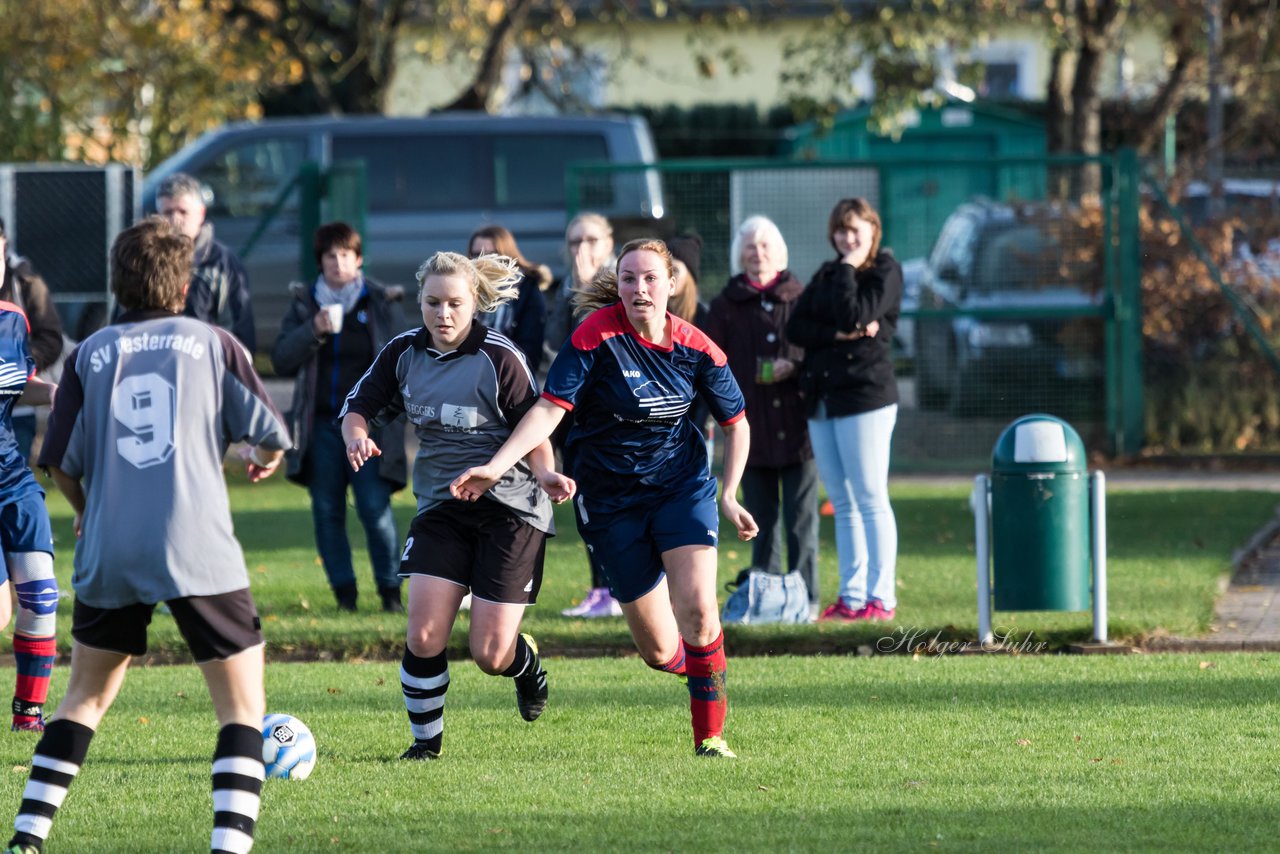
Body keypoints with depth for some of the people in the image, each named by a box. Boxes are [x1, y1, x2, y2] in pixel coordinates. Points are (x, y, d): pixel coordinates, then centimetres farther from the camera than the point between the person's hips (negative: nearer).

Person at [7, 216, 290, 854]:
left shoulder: (90, 353, 9)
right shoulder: (212, 344, 6)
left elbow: (61, 462, 7)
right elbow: (271, 435, 4)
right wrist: (263, 460, 28)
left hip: (108, 556, 3)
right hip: (198, 552, -3)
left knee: (85, 699, 21)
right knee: (243, 707, 5)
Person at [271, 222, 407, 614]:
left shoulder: (380, 304, 4)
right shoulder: (304, 305, 8)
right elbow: (281, 360, 1)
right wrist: (313, 331, -14)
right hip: (321, 425, 2)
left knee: (375, 508, -10)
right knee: (327, 512, 2)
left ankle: (390, 591, -2)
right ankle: (344, 592, 10)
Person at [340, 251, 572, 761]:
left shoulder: (498, 358, -12)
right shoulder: (404, 353, 1)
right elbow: (358, 408, 8)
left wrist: (545, 475, -28)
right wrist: (358, 437, -15)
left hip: (510, 509, -4)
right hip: (440, 507, 4)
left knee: (491, 655, -5)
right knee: (423, 637, -12)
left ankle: (526, 663, 33)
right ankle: (426, 737, 10)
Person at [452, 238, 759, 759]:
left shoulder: (696, 349, -6)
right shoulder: (597, 335, -15)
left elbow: (735, 422, 8)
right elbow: (550, 408, -20)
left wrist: (729, 496, 1)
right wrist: (497, 466, -31)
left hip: (681, 485, 1)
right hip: (609, 497, -1)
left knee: (696, 607, -21)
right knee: (659, 650, -1)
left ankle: (710, 736, -7)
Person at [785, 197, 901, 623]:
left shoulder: (885, 271, -2)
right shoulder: (826, 274, 17)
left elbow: (853, 316, -17)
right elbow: (796, 326, 5)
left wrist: (847, 271, -8)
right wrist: (837, 335, -10)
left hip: (865, 395, -7)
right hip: (822, 398, 7)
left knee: (870, 499, -8)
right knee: (842, 503, 8)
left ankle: (881, 597, -8)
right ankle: (851, 597, 11)